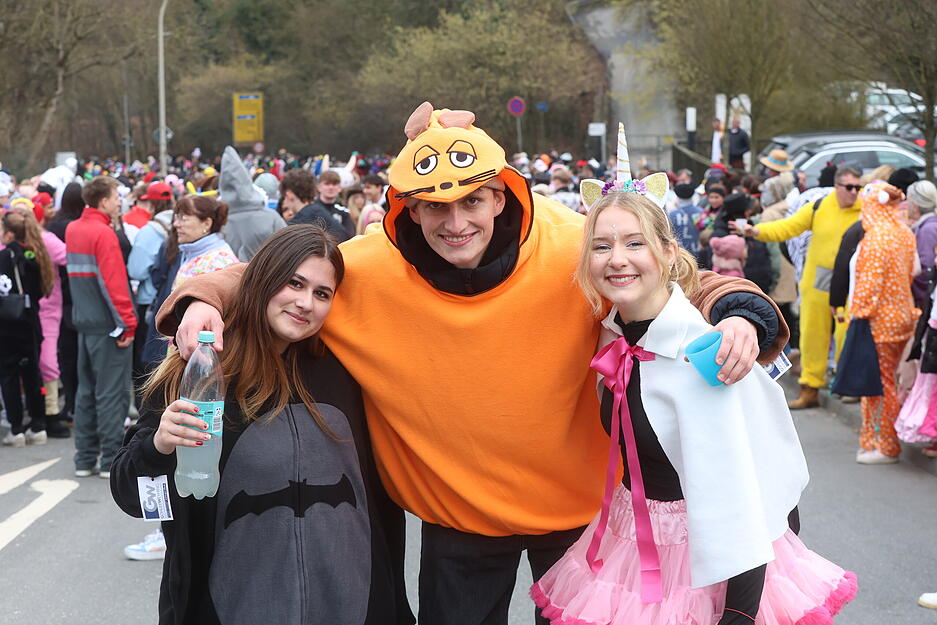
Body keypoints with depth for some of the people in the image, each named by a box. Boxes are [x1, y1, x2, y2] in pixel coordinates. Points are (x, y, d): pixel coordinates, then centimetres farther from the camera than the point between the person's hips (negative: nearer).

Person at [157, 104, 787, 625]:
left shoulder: (574, 250, -22)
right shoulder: (369, 269, -19)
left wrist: (738, 314, -30)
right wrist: (204, 302, -24)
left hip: (578, 504, 0)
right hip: (454, 515, 1)